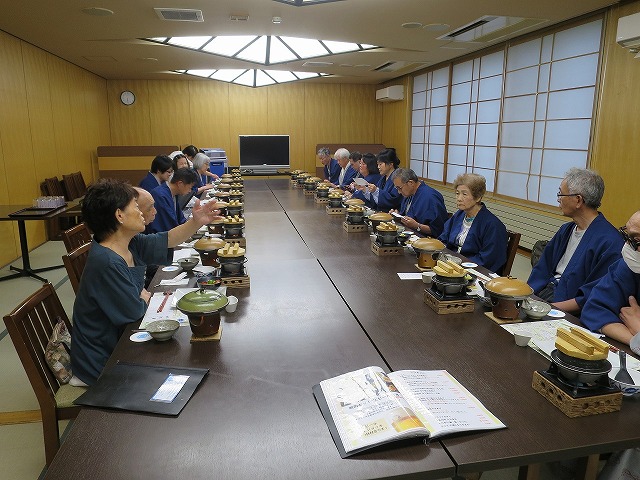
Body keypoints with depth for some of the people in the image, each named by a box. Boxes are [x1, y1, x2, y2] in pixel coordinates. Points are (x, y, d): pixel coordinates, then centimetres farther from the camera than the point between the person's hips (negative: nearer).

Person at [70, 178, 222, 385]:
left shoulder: (131, 244, -5)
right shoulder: (106, 263, -31)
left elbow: (167, 240, 9)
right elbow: (135, 310, -23)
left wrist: (196, 222, -6)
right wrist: (145, 297, -2)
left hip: (117, 341, 8)